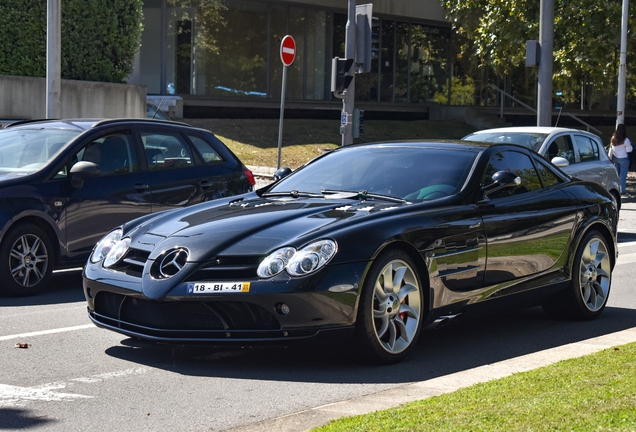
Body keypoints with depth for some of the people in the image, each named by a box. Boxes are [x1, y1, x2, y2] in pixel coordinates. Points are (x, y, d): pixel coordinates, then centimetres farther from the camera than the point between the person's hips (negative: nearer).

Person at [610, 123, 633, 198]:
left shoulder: (613, 139, -2)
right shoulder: (625, 140, -19)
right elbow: (629, 150, -12)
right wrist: (630, 144, 4)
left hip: (616, 158, 6)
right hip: (623, 158, -6)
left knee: (617, 174, 17)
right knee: (623, 175, -2)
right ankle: (623, 192, -1)